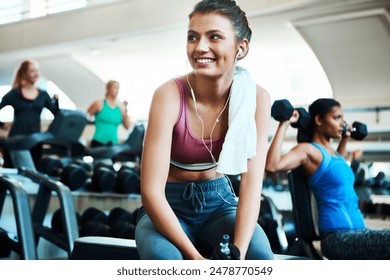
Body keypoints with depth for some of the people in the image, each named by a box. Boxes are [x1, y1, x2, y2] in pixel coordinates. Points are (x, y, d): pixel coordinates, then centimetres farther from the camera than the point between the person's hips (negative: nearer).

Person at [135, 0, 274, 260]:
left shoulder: (256, 98, -13)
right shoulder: (170, 95, -22)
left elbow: (252, 182, -16)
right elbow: (151, 191, -24)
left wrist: (237, 254, -29)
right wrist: (194, 256, -28)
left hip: (219, 202, 2)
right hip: (169, 206, -2)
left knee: (261, 258, -27)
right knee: (164, 258, -34)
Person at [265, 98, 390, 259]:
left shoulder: (331, 151, 17)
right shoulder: (308, 150, -9)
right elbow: (272, 165, -28)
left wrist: (345, 138, 36)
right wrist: (284, 125, -22)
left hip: (355, 230, 10)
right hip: (337, 236, -10)